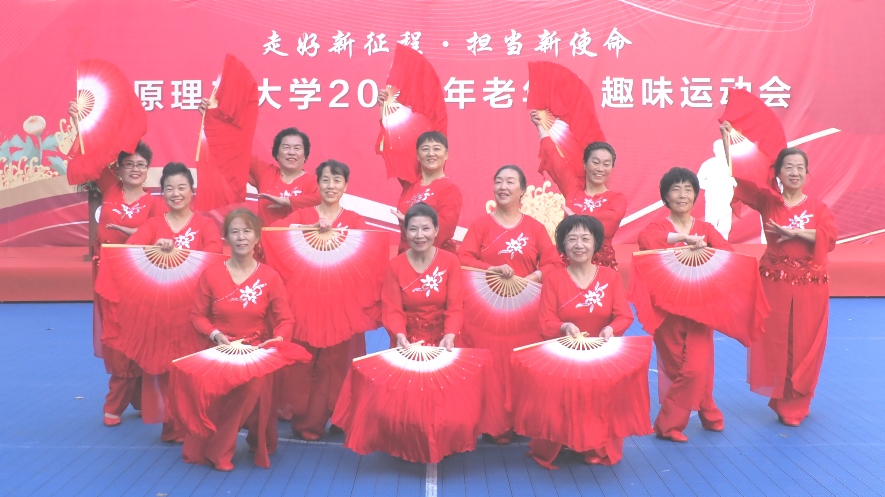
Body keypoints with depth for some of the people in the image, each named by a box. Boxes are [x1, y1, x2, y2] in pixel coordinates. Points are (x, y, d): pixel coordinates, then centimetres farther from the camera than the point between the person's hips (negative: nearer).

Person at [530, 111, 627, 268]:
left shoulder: (617, 198, 6)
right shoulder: (572, 185, 10)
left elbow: (612, 218, -16)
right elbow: (552, 154, 18)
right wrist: (540, 125, 27)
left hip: (601, 261, -1)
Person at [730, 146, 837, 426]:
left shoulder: (818, 207, 4)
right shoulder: (767, 201, 3)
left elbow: (829, 237, -13)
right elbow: (738, 176, -5)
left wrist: (794, 232, -20)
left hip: (809, 285, 1)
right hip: (775, 281, 0)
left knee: (804, 345, 5)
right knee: (775, 342, 2)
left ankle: (797, 404, 20)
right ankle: (781, 400, 17)